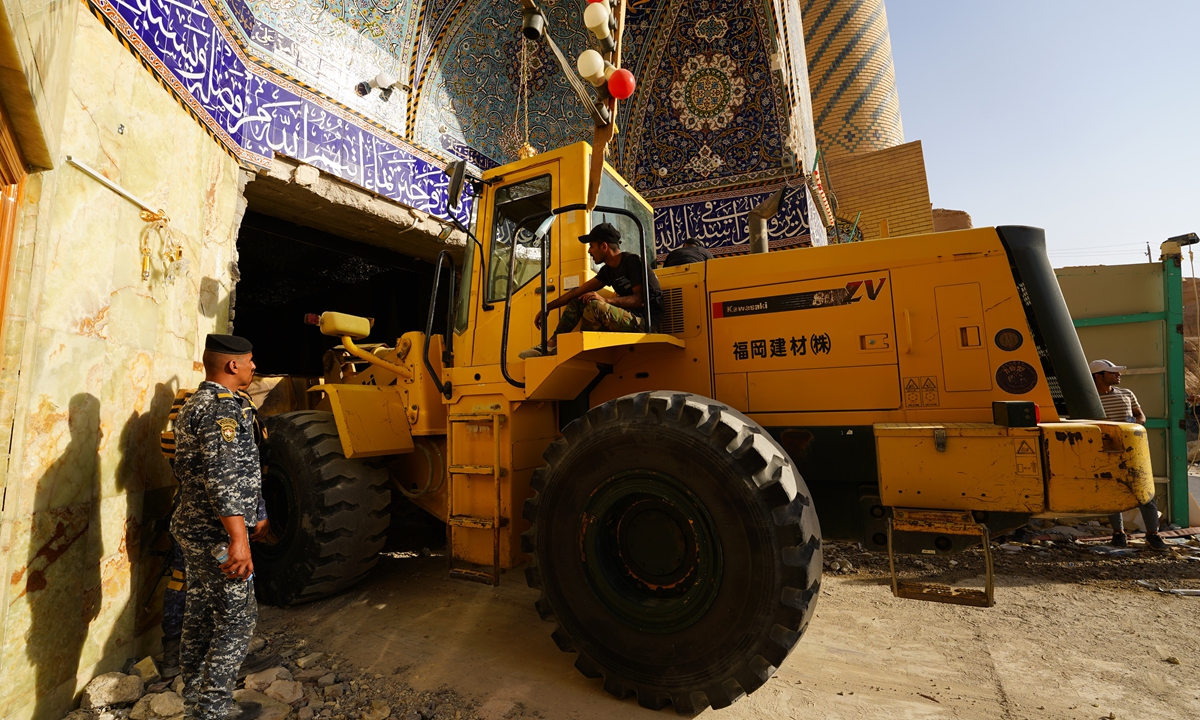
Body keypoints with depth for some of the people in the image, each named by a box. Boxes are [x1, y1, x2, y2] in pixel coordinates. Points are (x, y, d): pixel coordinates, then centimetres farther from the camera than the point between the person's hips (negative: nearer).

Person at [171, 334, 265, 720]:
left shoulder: (194, 404, 13)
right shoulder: (221, 408, -20)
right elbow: (223, 479, -28)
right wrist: (239, 539, -28)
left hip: (194, 529, 10)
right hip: (218, 535, -10)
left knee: (201, 617, 18)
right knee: (237, 620, 1)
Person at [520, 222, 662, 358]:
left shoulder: (632, 261, -11)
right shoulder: (608, 270, 12)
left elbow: (640, 299, -20)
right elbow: (578, 292, 12)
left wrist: (606, 300, -30)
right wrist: (547, 307, 10)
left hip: (645, 322, -8)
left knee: (595, 305, -30)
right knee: (577, 299, 8)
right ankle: (552, 344, -3)